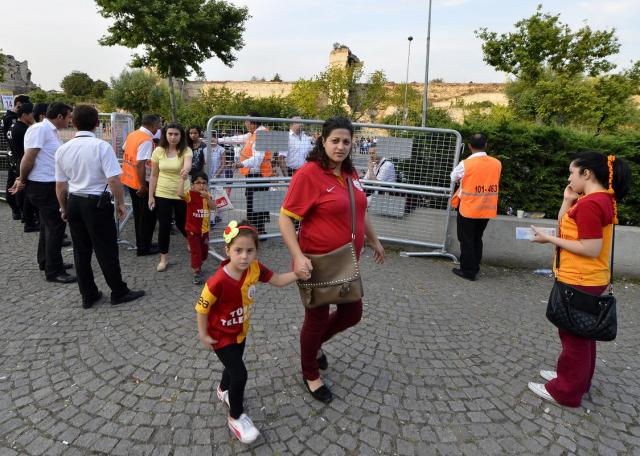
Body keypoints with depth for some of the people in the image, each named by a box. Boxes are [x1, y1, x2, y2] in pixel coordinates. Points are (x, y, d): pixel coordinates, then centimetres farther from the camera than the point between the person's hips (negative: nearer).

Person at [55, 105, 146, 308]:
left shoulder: (62, 149, 3)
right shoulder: (102, 146, -14)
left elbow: (60, 185, 10)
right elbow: (113, 180, -19)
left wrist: (64, 208, 23)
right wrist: (120, 203, -5)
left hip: (74, 202, 6)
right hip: (97, 203, -5)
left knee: (81, 251, 14)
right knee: (106, 251, 4)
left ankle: (88, 295, 25)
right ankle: (119, 292, 16)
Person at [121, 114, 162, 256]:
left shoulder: (132, 134, 6)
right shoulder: (147, 140, -20)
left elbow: (124, 149, 22)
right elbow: (140, 164, -26)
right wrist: (142, 186, -22)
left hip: (129, 179, 9)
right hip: (141, 182, -9)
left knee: (138, 214, 19)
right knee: (148, 216, 4)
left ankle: (141, 244, 30)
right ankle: (144, 248, 13)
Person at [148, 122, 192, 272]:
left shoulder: (186, 150, -8)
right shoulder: (158, 151, -3)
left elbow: (188, 164, -31)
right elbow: (154, 175, 2)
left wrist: (186, 169, -55)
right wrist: (151, 196, 1)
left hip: (181, 194, -1)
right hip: (162, 194, 1)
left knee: (182, 224, 10)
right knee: (164, 226, 4)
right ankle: (163, 259, 18)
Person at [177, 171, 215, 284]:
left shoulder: (208, 195, 1)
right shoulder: (190, 194, -14)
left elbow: (213, 206, -14)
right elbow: (180, 194, -36)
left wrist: (207, 197, -28)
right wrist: (182, 179, -36)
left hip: (204, 229, 5)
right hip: (192, 229, -5)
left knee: (204, 252, 18)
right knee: (195, 252, -2)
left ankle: (198, 267, 41)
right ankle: (196, 273, 9)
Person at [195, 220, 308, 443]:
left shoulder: (255, 268, -19)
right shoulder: (218, 282, -35)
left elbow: (277, 280, -8)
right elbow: (202, 308, -22)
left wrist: (297, 274, -24)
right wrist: (203, 335, -13)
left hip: (240, 332, 6)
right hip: (221, 335, -6)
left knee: (234, 365, 26)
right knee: (240, 374, -7)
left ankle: (224, 390, 59)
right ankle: (236, 418, 18)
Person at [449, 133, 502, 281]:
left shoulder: (465, 164, -15)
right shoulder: (497, 163, -3)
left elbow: (453, 177, 3)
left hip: (468, 209, -4)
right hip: (487, 210, 5)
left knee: (466, 241, 8)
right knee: (477, 239, 19)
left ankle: (467, 271, 13)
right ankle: (475, 269, 27)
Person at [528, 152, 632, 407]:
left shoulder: (589, 204, -23)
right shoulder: (602, 199, 9)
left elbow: (591, 249, -25)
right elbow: (566, 228, 10)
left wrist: (549, 239, -20)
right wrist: (568, 201, 0)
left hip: (579, 282, -10)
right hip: (588, 280, 10)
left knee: (573, 336, 4)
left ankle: (565, 391, 19)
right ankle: (577, 380, 39)